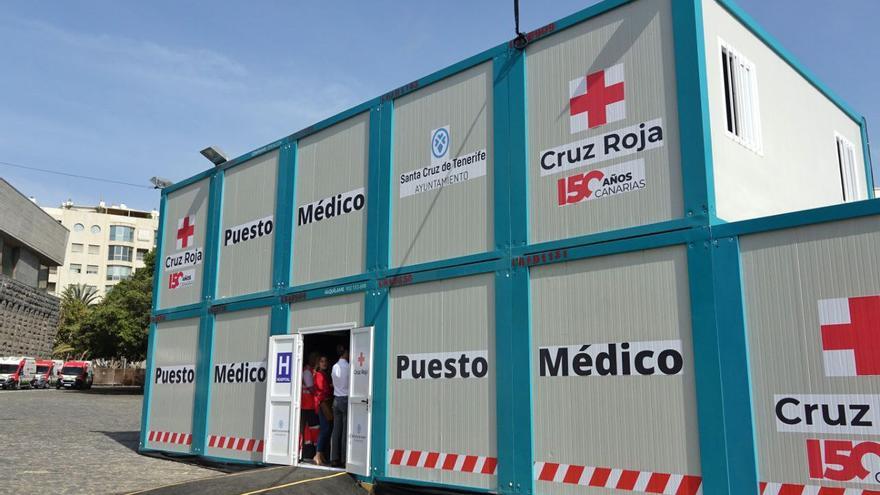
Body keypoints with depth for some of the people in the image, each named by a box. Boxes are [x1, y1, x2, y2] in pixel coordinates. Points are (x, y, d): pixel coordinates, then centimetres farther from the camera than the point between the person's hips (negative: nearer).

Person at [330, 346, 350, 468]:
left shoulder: (334, 367, 9)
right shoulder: (348, 366, -11)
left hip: (336, 400, 6)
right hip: (346, 399, -6)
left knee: (336, 430, 7)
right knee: (346, 430, -3)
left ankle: (334, 459, 9)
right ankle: (344, 459, -2)